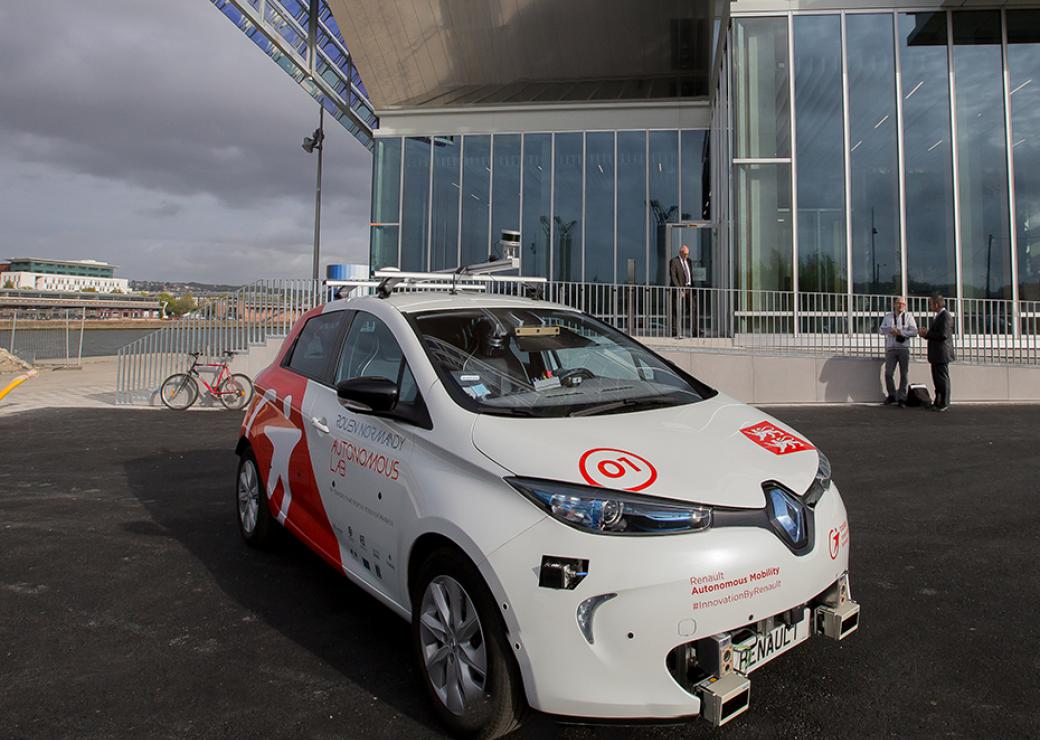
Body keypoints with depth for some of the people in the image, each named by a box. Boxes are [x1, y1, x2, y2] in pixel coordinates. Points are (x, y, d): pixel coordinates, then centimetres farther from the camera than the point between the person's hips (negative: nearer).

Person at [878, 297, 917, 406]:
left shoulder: (908, 316, 5)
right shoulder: (888, 316, 12)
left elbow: (914, 332, -4)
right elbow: (881, 329, 5)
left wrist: (900, 332, -14)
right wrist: (891, 329, -13)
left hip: (904, 349, -1)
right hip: (891, 348, 1)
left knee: (904, 374, 1)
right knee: (888, 373, 0)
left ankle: (901, 398, 9)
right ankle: (892, 395, 17)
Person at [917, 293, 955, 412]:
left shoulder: (946, 315, -14)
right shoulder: (936, 316, 17)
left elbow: (943, 335, -22)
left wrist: (927, 333, -14)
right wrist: (925, 333, 3)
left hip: (942, 353, -10)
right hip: (935, 354, 10)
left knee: (943, 378, -3)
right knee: (936, 379, 14)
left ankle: (944, 403, 3)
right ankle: (938, 402, 22)